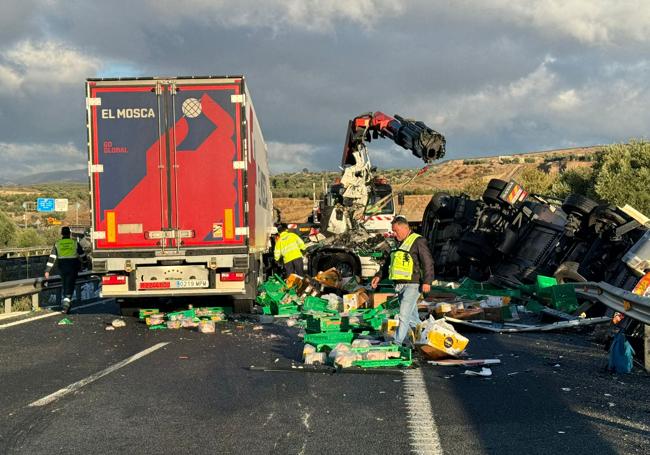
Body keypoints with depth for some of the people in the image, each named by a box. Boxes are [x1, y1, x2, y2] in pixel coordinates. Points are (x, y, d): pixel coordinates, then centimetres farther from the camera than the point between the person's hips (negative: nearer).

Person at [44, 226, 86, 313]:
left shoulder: (57, 244, 1)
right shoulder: (75, 243, 0)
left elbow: (52, 258, -4)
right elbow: (82, 255, 8)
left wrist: (47, 270, -4)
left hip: (62, 267, 2)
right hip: (73, 267, -2)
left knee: (65, 286, 18)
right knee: (70, 286, -4)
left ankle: (67, 304, 26)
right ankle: (66, 304, -21)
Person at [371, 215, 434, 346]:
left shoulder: (418, 241, -7)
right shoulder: (399, 243, 19)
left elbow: (428, 262, -13)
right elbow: (389, 262, 28)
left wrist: (427, 281, -21)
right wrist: (379, 275, 19)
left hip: (412, 285, -9)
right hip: (400, 285, 9)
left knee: (404, 314, -13)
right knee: (412, 317, 13)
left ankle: (397, 343, -14)